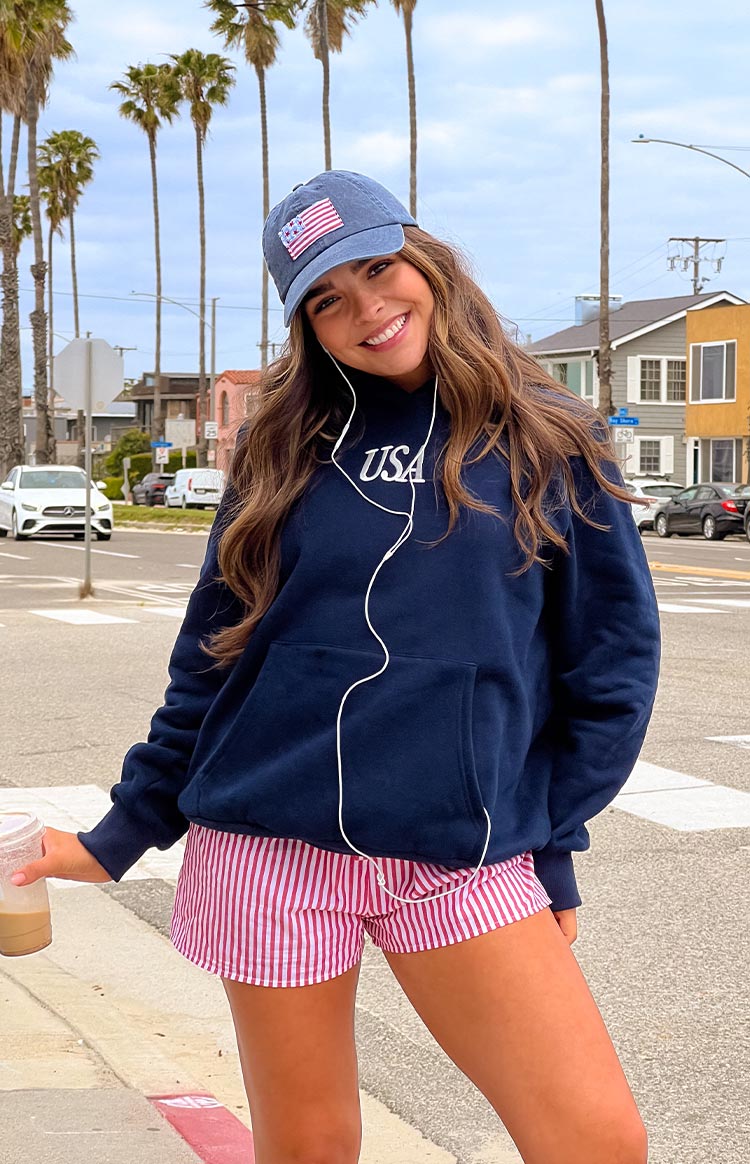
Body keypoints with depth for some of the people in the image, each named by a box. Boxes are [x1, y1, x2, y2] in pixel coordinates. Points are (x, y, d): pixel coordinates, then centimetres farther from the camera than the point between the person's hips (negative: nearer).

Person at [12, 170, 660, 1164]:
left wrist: (548, 840, 3)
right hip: (273, 851, 1)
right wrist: (118, 838, 11)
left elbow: (614, 660, 5)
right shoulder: (290, 449, 7)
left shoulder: (546, 443, 3)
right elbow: (212, 659, 12)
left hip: (467, 859, -1)